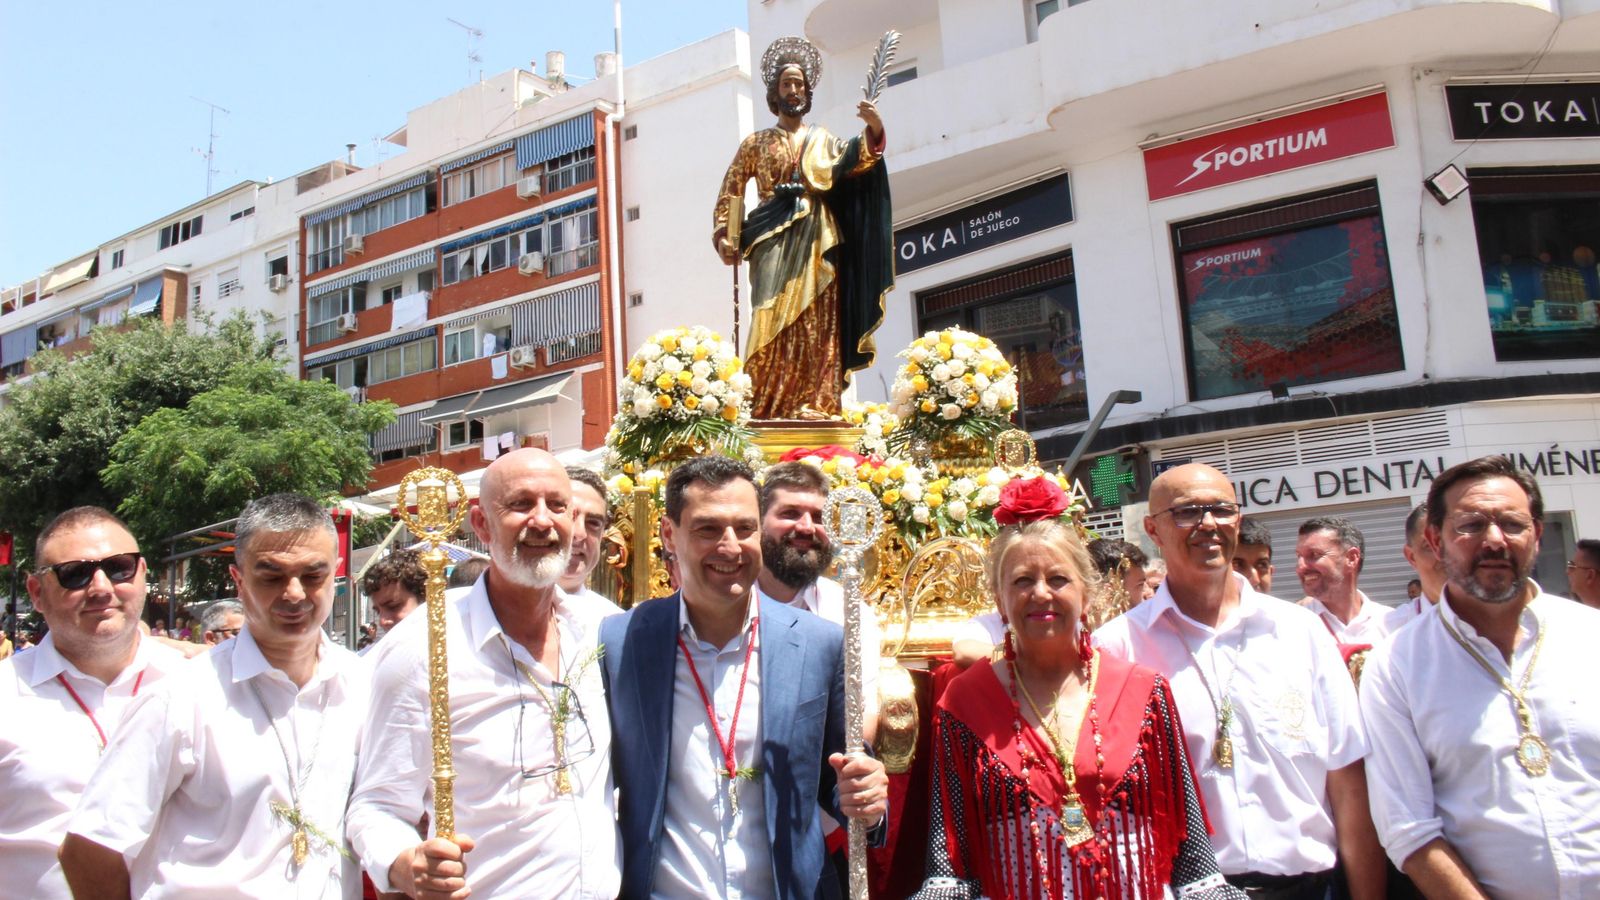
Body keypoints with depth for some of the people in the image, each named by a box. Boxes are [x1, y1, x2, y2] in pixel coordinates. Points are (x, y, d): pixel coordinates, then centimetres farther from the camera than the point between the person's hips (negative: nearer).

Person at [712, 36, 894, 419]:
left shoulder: (823, 140, 19)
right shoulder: (756, 143, 18)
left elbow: (851, 164, 0)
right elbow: (730, 190, 12)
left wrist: (872, 132, -18)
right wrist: (724, 235, -2)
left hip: (816, 242, 1)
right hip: (774, 242, -1)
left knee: (818, 323, -7)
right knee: (775, 322, -14)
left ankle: (814, 407, -10)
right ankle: (770, 411, -18)